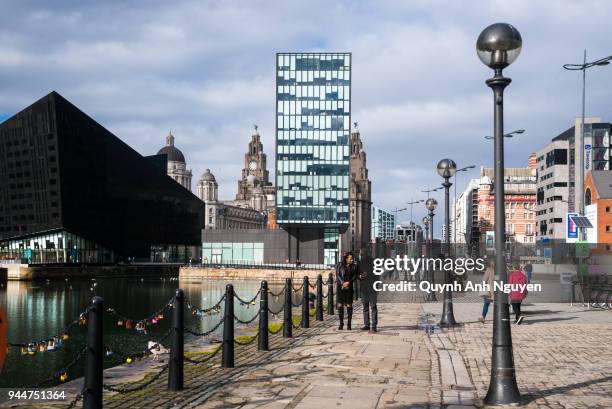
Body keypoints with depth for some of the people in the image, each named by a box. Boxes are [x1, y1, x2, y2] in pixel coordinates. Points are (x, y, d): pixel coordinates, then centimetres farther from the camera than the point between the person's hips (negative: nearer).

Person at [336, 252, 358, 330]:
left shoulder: (354, 266, 2)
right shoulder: (340, 265, -1)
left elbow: (355, 276, -3)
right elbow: (338, 275, -5)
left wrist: (348, 282, -19)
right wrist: (343, 283, -17)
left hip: (349, 287, 1)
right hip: (340, 286, 0)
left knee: (349, 305, -1)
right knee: (340, 305, -1)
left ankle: (349, 324, 7)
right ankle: (341, 323, 7)